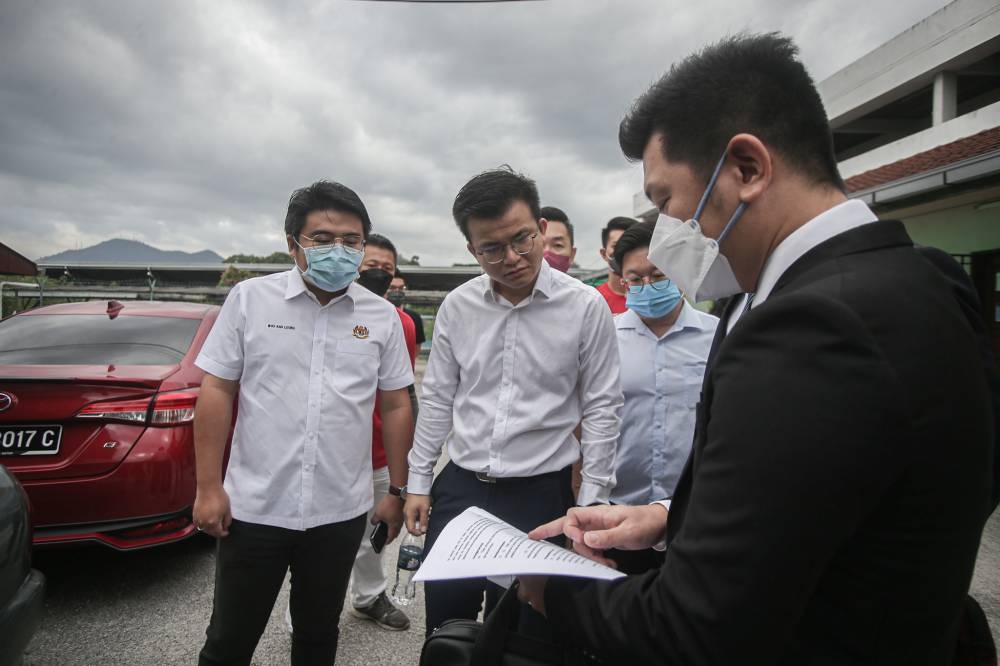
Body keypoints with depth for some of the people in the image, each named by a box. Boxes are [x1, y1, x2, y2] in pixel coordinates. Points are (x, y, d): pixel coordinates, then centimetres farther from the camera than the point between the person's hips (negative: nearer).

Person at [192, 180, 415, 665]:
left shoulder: (383, 316, 0)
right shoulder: (250, 298, -4)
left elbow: (396, 406, 5)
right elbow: (216, 392, -2)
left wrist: (398, 491, 5)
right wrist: (209, 486, -5)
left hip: (341, 512, 2)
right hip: (253, 508, -1)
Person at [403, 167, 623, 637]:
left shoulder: (586, 306, -11)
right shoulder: (457, 306, -1)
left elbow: (601, 407, -5)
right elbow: (437, 399, 7)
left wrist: (590, 501, -5)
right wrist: (418, 482, 7)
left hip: (541, 492, -2)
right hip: (459, 486, 3)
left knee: (522, 635, 13)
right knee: (444, 630, 15)